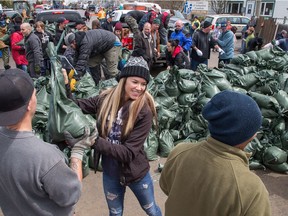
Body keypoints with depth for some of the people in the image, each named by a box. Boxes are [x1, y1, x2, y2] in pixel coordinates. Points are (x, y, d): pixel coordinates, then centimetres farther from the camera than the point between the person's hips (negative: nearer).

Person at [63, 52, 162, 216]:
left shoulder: (144, 111, -25)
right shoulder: (106, 99, -12)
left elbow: (129, 152, -27)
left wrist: (94, 141, -35)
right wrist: (65, 85, -21)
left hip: (135, 172, -3)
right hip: (110, 172, 3)